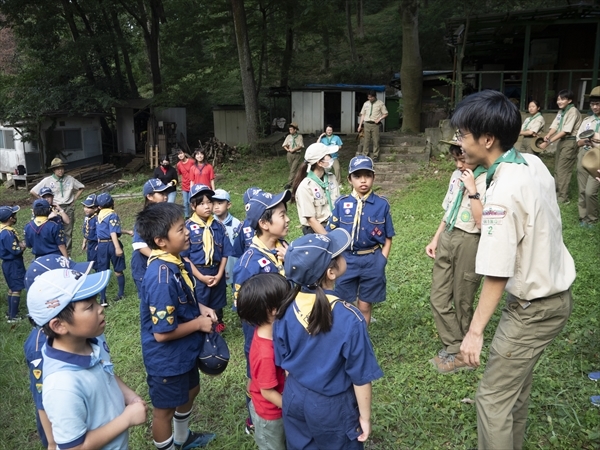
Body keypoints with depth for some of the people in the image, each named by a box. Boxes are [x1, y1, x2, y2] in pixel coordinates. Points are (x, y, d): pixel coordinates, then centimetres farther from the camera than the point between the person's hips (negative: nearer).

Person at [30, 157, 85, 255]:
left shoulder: (70, 179, 2)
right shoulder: (47, 181, -4)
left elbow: (81, 188, 17)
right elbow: (33, 191, 0)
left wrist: (74, 199, 7)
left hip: (69, 208, 2)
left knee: (68, 232, 8)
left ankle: (67, 253, 17)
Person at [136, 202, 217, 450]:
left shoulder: (177, 261, -6)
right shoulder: (162, 277, -34)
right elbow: (162, 333, -30)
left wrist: (201, 308, -5)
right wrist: (199, 323, -18)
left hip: (184, 351, 10)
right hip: (166, 359, -10)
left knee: (190, 391, 30)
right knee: (165, 409, 15)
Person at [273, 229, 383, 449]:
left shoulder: (287, 307, -16)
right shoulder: (349, 319, -30)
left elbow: (282, 361, -2)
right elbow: (360, 377, -18)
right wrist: (365, 417, -3)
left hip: (295, 398, 4)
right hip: (332, 405, -4)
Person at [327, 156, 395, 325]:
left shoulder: (382, 204, -5)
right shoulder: (341, 203, -4)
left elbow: (388, 238, 2)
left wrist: (381, 261, -5)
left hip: (372, 261, 0)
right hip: (346, 260, 1)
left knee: (364, 307, 12)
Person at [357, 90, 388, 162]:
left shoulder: (380, 103, 2)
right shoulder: (366, 104, 12)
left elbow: (385, 114, 4)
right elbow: (363, 114, 13)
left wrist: (379, 119, -11)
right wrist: (360, 125, 7)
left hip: (375, 124, -3)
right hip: (367, 124, 3)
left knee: (376, 141, -2)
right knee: (366, 141, 3)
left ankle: (375, 157, 6)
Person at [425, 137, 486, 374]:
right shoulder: (457, 175, 8)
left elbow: (482, 223, -25)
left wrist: (472, 190, -27)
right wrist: (435, 239, 15)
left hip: (469, 243, -7)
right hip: (447, 238, 7)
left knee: (462, 302, 10)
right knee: (438, 299, 10)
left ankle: (461, 352, 31)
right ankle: (455, 348, 26)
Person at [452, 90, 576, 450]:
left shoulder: (503, 193, -29)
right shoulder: (533, 163, -3)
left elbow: (497, 275, -28)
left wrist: (475, 331, -21)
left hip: (535, 307, -9)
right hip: (558, 290, 9)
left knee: (494, 397, 3)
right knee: (519, 381, 23)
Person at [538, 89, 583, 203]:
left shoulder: (573, 111, -16)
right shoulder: (561, 111, 10)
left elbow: (565, 131, -22)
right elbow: (555, 126, 1)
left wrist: (548, 142, -25)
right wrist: (547, 136, -20)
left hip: (570, 142, -9)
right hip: (562, 141, 9)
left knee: (563, 169, -7)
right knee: (557, 168, 14)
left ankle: (563, 197, -2)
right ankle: (557, 191, 25)